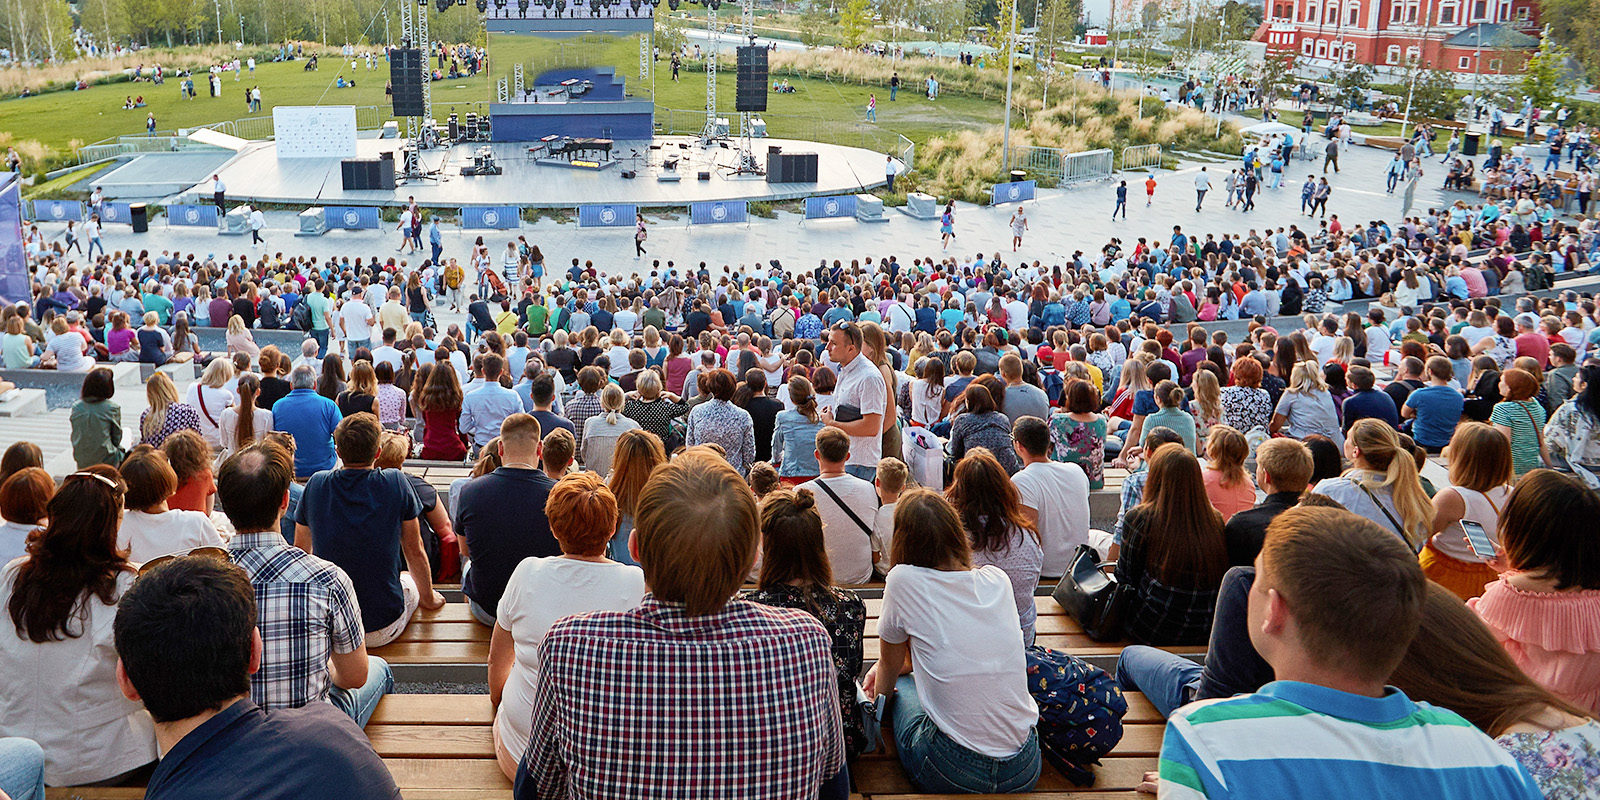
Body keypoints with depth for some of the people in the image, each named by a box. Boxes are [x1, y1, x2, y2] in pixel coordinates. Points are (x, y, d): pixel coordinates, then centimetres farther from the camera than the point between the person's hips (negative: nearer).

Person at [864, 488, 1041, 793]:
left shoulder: (903, 580, -10)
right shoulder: (997, 580, 3)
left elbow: (890, 666, 7)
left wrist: (881, 693, 28)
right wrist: (888, 666, 28)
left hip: (951, 774, -3)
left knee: (900, 687, 25)